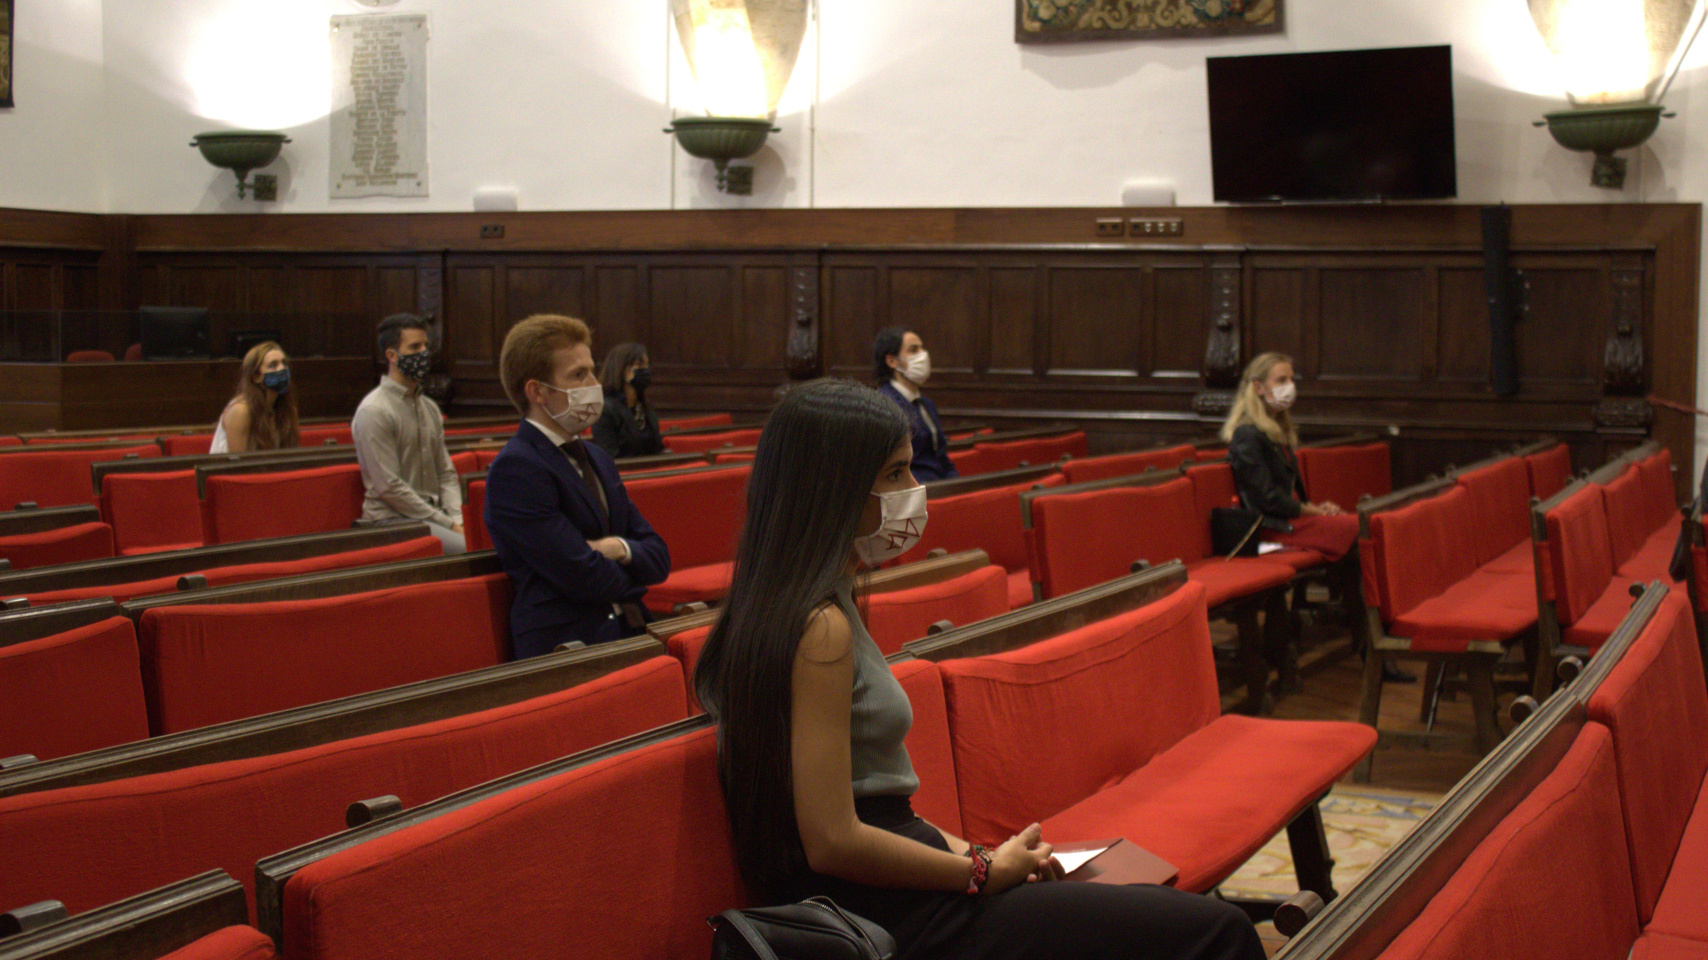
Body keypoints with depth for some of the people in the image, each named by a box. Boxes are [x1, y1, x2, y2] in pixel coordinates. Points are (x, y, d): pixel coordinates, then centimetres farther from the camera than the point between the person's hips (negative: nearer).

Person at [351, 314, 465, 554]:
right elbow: (389, 487, -14)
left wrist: (457, 520, -1)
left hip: (431, 512, 7)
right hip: (391, 518, -7)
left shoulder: (429, 408, 16)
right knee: (471, 549, -28)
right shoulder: (373, 412, -9)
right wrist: (447, 524, -13)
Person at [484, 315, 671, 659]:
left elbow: (659, 556, 18)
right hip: (565, 651, -8)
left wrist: (620, 549, -5)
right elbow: (585, 579, -14)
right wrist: (629, 575, 8)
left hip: (628, 634, 8)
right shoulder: (515, 469, -8)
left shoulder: (597, 458, 21)